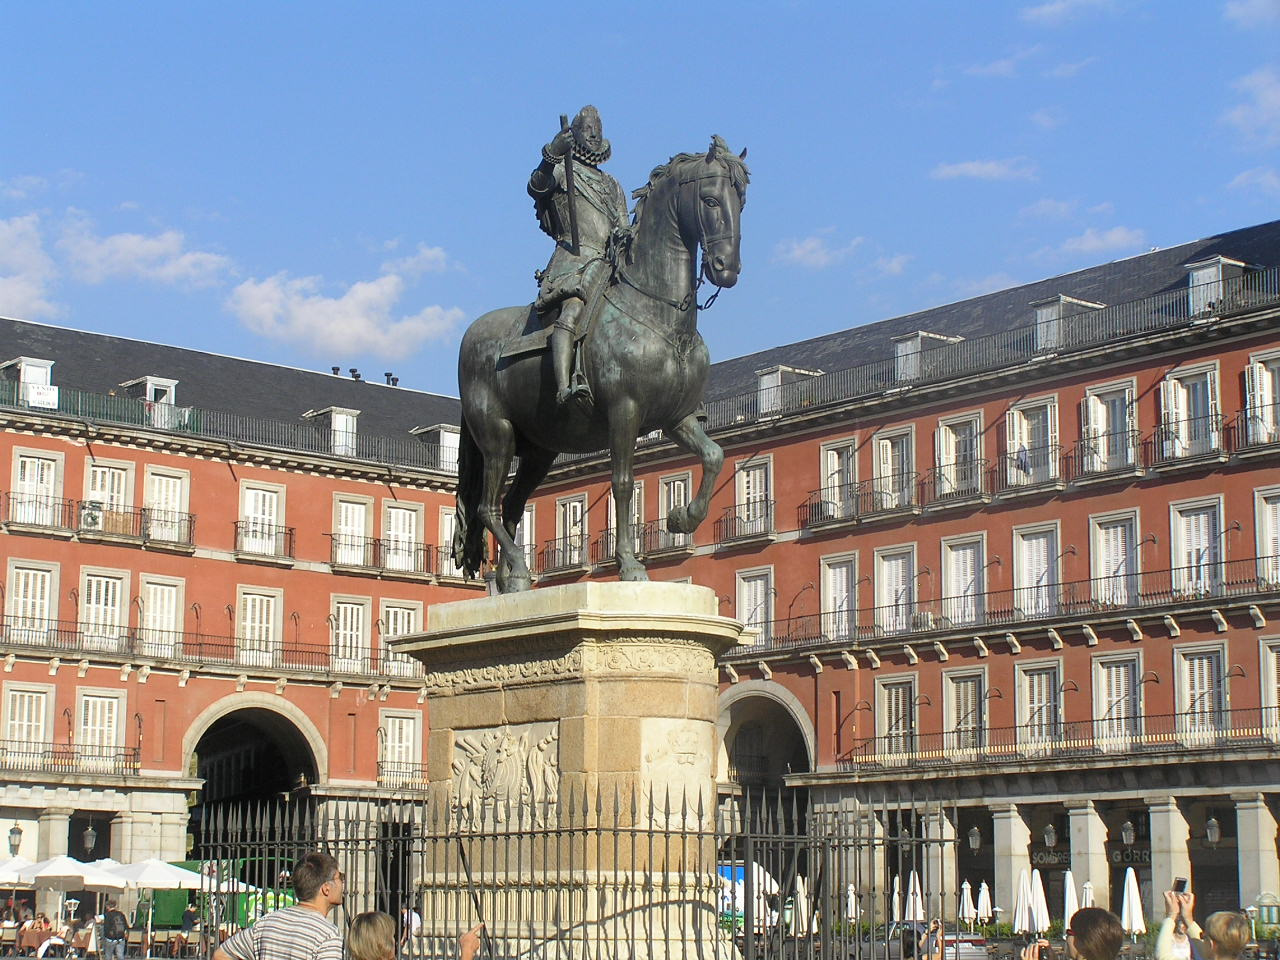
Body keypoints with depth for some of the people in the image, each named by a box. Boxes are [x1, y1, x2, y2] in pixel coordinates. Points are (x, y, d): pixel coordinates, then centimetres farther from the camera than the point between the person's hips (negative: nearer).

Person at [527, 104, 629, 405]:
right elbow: (537, 187, -6)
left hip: (610, 262, 7)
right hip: (575, 256, -7)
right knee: (572, 310, -31)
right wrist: (551, 157, -24)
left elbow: (622, 227, 24)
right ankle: (564, 386, -49)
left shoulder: (613, 186, 33)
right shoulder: (561, 169, 16)